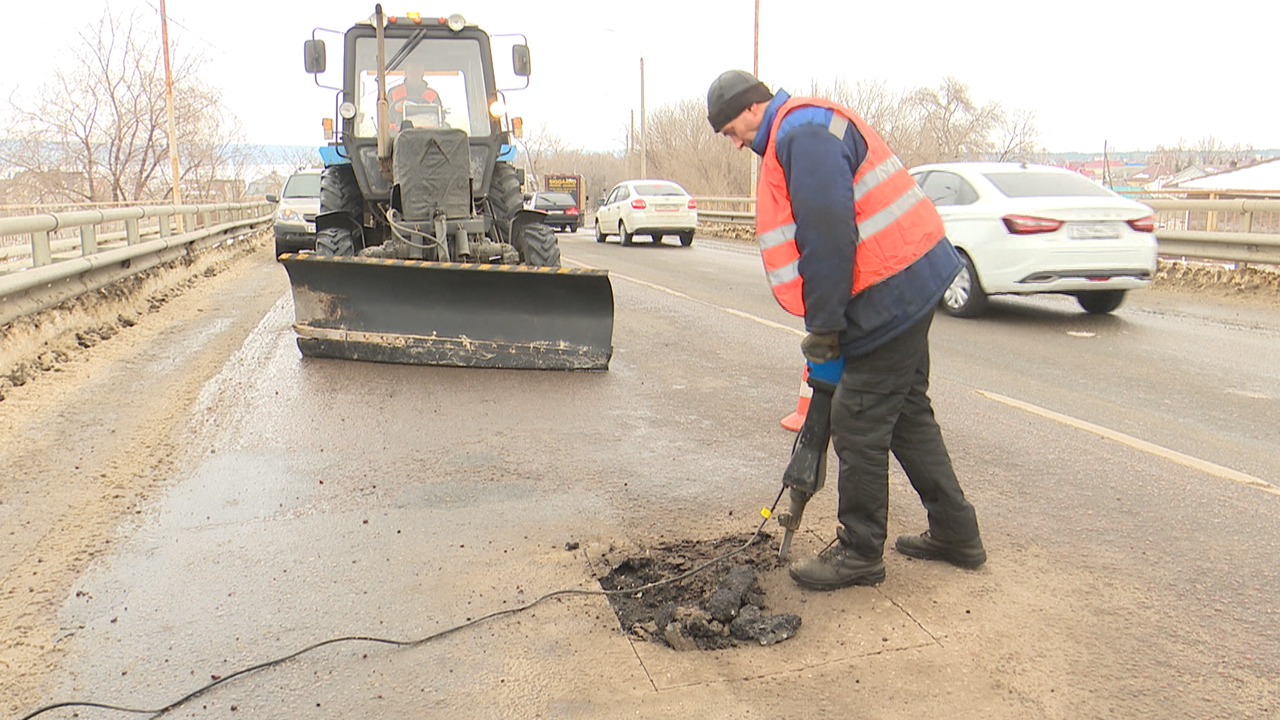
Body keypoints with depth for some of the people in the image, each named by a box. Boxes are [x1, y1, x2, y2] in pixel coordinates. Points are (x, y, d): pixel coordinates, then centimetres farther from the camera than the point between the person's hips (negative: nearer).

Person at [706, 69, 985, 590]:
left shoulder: (801, 131, -14)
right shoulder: (802, 133, 20)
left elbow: (829, 235, -24)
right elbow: (816, 231, 21)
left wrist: (823, 327, -16)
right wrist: (827, 323, 18)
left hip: (890, 291, -11)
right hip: (912, 280, 11)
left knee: (859, 427, -2)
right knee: (907, 412, 18)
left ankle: (860, 552, 12)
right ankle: (955, 533, 29)